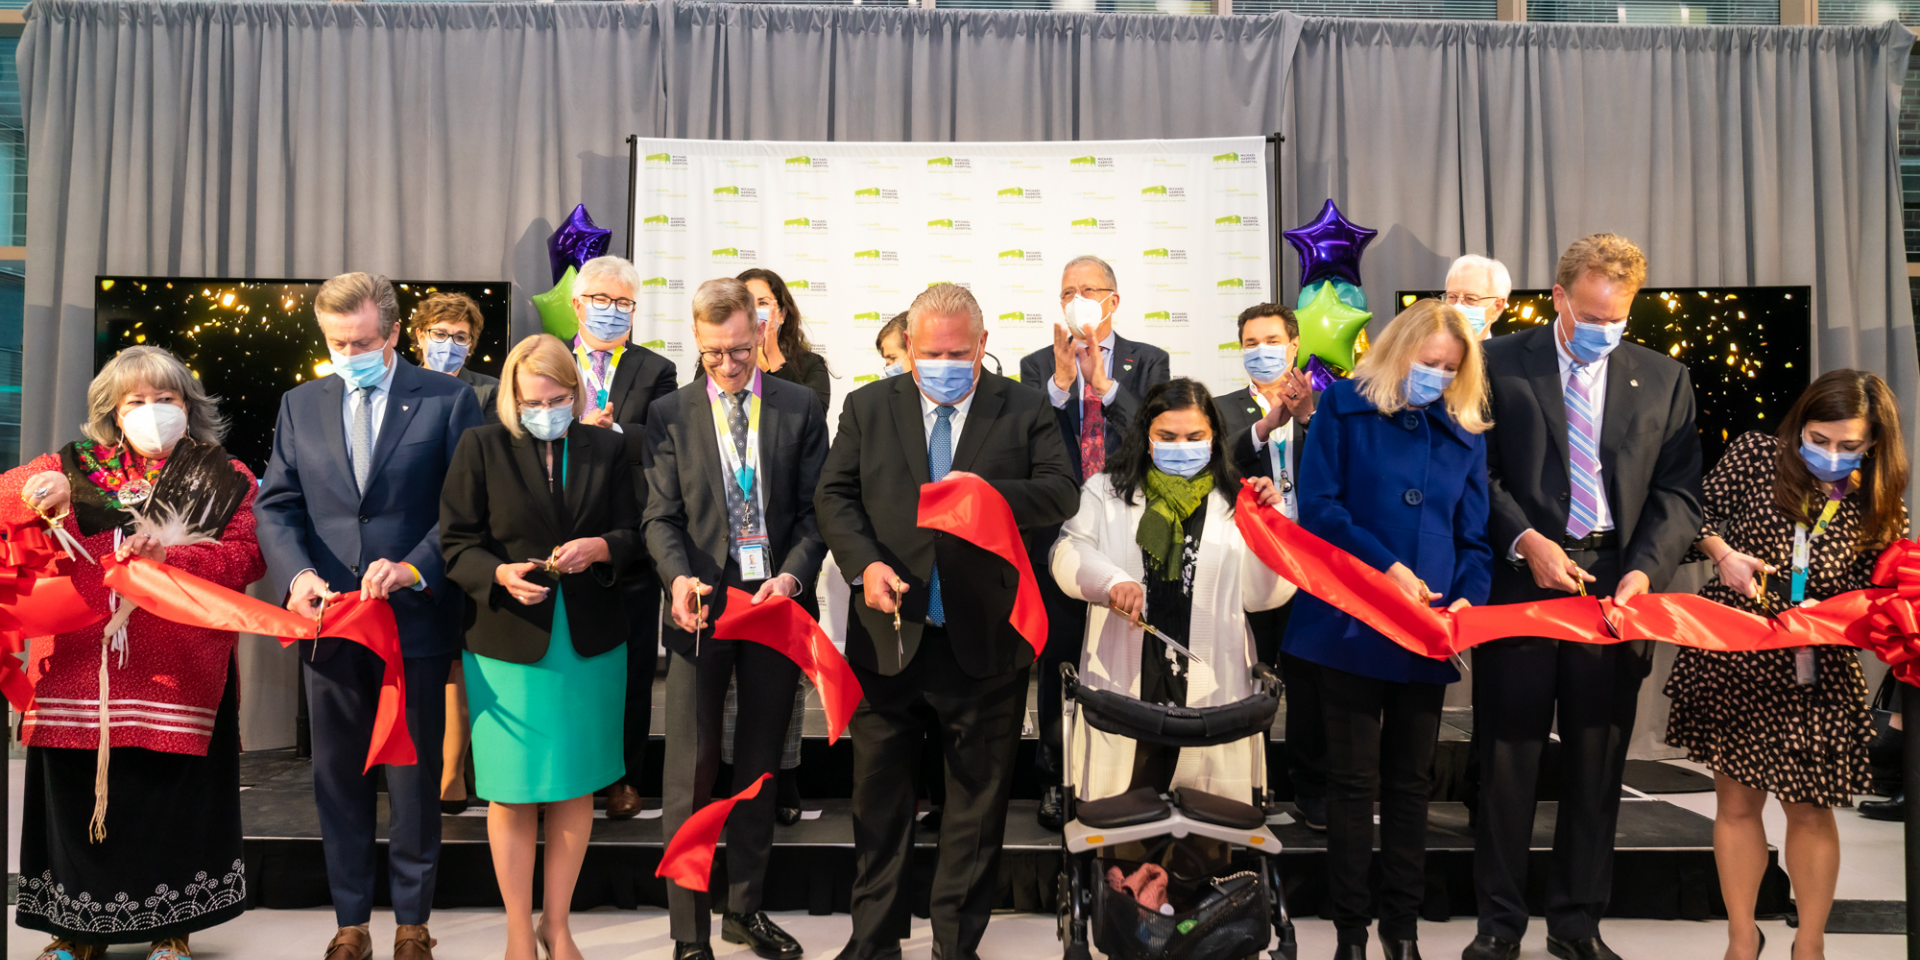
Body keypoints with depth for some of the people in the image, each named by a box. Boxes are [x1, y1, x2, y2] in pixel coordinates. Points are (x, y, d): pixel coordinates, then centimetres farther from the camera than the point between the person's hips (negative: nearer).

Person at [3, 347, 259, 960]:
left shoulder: (224, 479, 10)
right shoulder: (77, 467, 17)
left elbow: (247, 558, -1)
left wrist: (169, 553, -16)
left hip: (179, 673, -2)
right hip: (79, 666, 2)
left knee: (172, 797, -1)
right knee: (77, 791, 4)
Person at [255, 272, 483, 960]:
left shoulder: (447, 400, -2)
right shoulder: (300, 405, 9)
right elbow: (275, 506, 7)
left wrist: (415, 568, -20)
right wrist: (297, 573, -12)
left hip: (415, 621, -3)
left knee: (415, 779, 8)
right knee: (338, 779, 13)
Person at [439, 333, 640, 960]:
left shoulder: (606, 448, 6)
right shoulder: (481, 448, 0)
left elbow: (633, 532, 7)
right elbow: (456, 543, -2)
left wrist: (598, 548, -13)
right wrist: (500, 574, -20)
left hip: (590, 643, 2)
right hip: (508, 644, -2)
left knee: (577, 788, 10)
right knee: (513, 794, 5)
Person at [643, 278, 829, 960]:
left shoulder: (801, 408, 4)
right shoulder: (670, 415, 4)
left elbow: (814, 507, 1)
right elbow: (662, 517, 0)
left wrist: (793, 575, -16)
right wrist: (680, 577, -19)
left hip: (776, 602, 1)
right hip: (702, 606, -1)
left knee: (760, 768, 13)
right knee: (691, 774, 0)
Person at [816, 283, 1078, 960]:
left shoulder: (1025, 412, 3)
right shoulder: (867, 408, 7)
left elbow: (1062, 492, -4)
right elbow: (834, 495, 5)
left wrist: (989, 493, -22)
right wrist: (864, 562, -12)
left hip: (986, 642, -1)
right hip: (888, 633, 1)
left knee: (978, 799, 10)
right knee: (877, 795, 11)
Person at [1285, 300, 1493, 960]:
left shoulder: (1466, 433, 11)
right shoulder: (1344, 408, 1)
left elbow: (1473, 538, 10)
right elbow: (1318, 507, -8)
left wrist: (1468, 596, -10)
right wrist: (1387, 567, -17)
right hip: (1353, 625, -3)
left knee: (1411, 781, 12)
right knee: (1354, 779, 4)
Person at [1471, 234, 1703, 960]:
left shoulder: (1664, 379, 9)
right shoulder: (1501, 363, 2)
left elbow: (1678, 491, 5)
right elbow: (1479, 471, -1)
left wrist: (1646, 568, -10)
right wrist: (1525, 540, -14)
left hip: (1616, 584, 2)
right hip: (1520, 583, -2)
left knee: (1597, 764, 10)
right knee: (1508, 757, 5)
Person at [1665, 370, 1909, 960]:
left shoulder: (1880, 511, -5)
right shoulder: (1755, 455, -6)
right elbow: (1700, 511, 5)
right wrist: (1722, 553, -13)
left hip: (1811, 674, 0)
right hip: (1730, 660, 0)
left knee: (1809, 811, 10)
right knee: (1736, 801, 9)